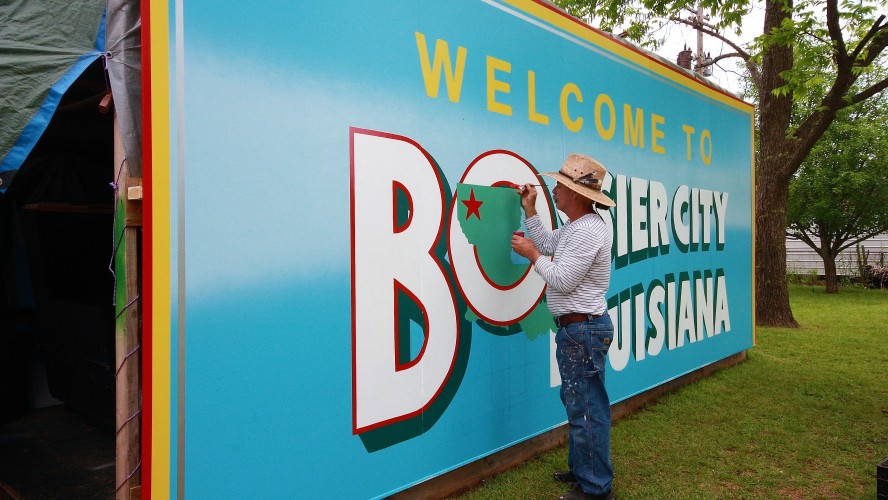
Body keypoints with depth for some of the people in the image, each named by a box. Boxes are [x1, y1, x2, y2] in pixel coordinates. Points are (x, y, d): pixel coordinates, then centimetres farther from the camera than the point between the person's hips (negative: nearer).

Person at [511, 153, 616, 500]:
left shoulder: (587, 231, -21)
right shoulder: (577, 226, 12)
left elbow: (562, 280, -22)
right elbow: (548, 244, 21)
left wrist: (532, 254, -10)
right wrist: (530, 211, 18)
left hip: (583, 330, -11)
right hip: (576, 328, 11)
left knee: (587, 409, -3)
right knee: (577, 402, 20)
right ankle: (581, 470, 34)